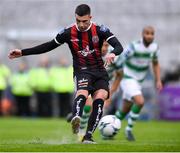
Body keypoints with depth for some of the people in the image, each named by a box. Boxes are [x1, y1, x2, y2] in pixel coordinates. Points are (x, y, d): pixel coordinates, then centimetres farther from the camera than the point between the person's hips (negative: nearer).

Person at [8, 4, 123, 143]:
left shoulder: (100, 30, -7)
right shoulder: (68, 33, -4)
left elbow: (119, 47, -16)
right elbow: (49, 46, 5)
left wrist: (113, 53, -42)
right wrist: (22, 52, 2)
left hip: (100, 72, 1)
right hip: (82, 71, -1)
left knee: (99, 99, -22)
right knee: (83, 92, -33)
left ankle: (88, 136, -18)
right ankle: (76, 118, -61)